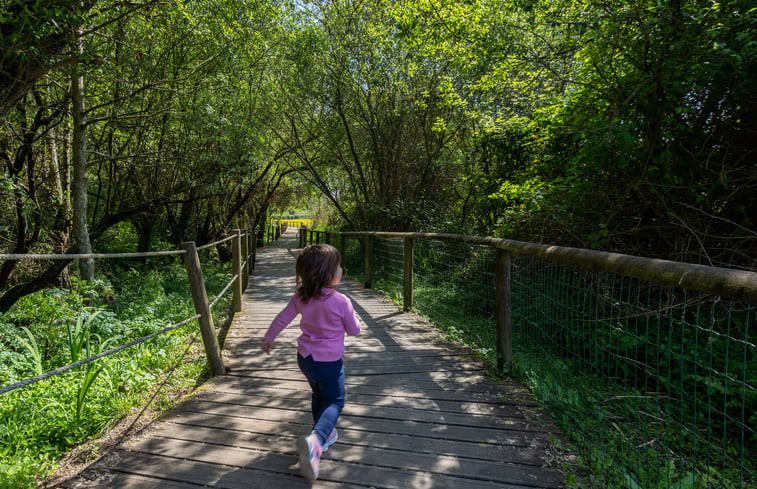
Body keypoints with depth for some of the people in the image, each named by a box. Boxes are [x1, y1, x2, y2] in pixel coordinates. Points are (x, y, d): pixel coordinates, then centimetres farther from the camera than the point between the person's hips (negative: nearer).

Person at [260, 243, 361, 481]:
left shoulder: (300, 297, -9)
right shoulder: (341, 302, -23)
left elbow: (282, 319, 2)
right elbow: (354, 331, -10)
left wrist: (268, 339, 19)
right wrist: (349, 316, 10)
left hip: (305, 357, 6)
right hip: (329, 363, -6)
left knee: (318, 395, 27)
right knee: (334, 402, 8)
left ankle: (325, 434, 45)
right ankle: (316, 440, -16)